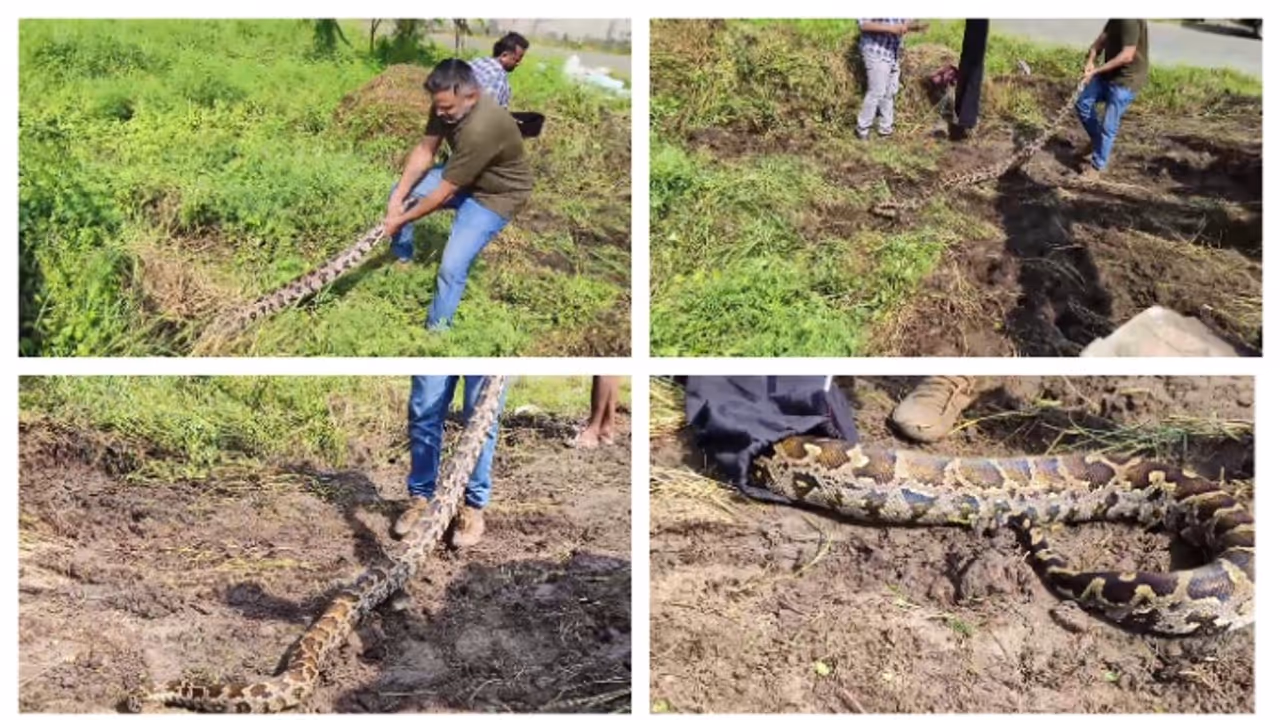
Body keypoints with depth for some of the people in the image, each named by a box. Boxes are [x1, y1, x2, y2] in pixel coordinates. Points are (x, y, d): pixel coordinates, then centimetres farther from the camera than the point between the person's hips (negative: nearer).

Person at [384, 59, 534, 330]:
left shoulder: (481, 129, -41)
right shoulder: (448, 104, -18)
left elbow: (445, 193, -32)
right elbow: (425, 150, -8)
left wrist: (401, 220, -21)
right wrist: (398, 197, -17)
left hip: (496, 194, -8)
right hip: (461, 176, 9)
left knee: (452, 265, -17)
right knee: (400, 192, 8)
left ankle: (436, 330, 4)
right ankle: (402, 261, 29)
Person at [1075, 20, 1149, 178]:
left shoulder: (1131, 20, -28)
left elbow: (1127, 56, -30)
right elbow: (1103, 38, 5)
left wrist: (1096, 71, -27)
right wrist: (1090, 60, -14)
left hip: (1126, 80, -9)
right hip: (1109, 73, 9)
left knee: (1108, 125, 0)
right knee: (1083, 104, 11)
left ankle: (1097, 165, 15)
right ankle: (1097, 139, 31)